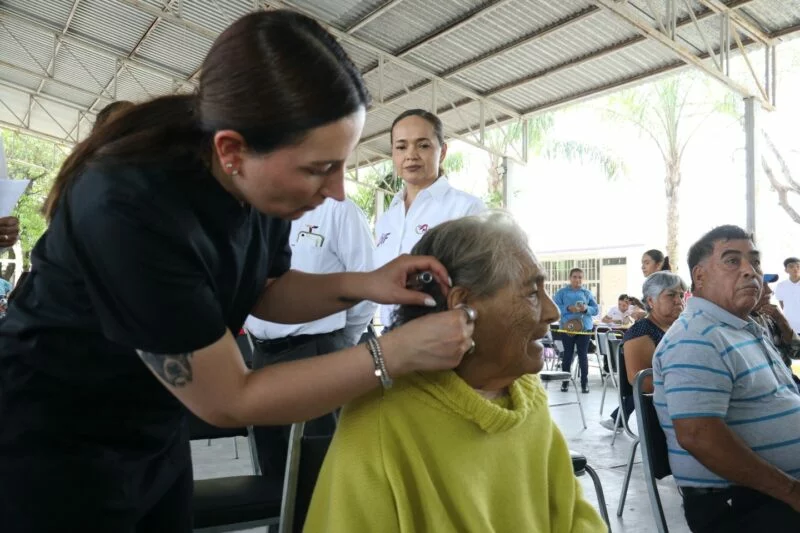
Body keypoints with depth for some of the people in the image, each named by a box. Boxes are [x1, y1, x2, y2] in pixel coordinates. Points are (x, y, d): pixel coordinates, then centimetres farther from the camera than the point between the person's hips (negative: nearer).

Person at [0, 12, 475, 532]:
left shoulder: (262, 182, -14)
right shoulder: (131, 210, -34)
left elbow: (262, 290, 4)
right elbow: (229, 401, -27)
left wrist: (357, 285, -14)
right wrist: (395, 353, -27)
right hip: (49, 447, -6)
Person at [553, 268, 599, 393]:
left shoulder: (587, 293, 9)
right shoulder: (562, 292, 3)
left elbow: (596, 309, 6)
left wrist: (586, 309, -14)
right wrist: (568, 308, -19)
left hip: (584, 327, 1)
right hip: (567, 327, -1)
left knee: (583, 355, 1)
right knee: (568, 354, 5)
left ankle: (584, 383, 6)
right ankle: (565, 382, 15)